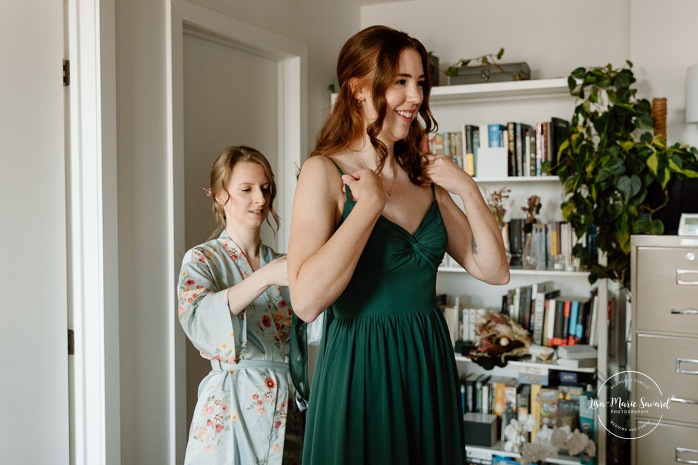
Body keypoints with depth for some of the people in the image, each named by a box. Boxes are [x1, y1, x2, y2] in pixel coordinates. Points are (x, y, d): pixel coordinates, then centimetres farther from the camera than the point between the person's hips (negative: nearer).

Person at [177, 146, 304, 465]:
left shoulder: (283, 263, 10)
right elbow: (198, 321, -23)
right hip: (232, 409, -4)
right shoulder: (202, 260, -4)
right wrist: (265, 277, -34)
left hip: (288, 409, 4)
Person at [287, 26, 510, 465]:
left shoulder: (425, 177, 8)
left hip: (430, 366, 6)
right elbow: (306, 300, -24)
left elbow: (494, 270, 6)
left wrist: (467, 189, -4)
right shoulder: (325, 171, -10)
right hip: (359, 368, -6)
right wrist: (370, 204, -20)